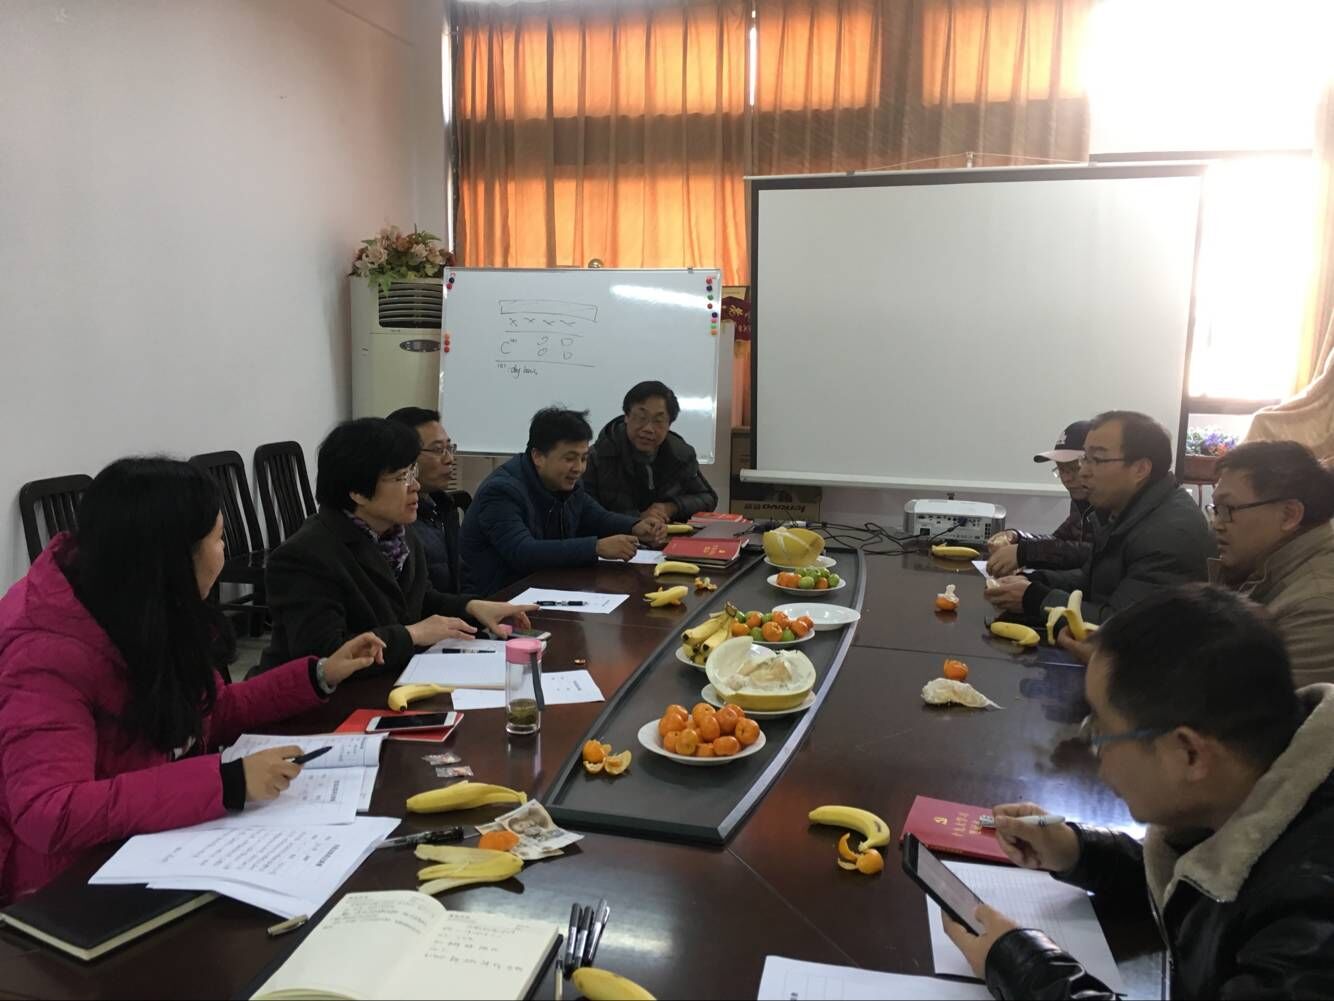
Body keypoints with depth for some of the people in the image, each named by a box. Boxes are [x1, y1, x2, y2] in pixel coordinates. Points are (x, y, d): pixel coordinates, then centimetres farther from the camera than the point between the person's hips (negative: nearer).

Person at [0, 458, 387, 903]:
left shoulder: (154, 618, -3)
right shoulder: (49, 653, -26)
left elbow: (207, 713, 12)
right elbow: (48, 815, -36)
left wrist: (319, 676, 7)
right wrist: (227, 782, -39)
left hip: (153, 849, 7)